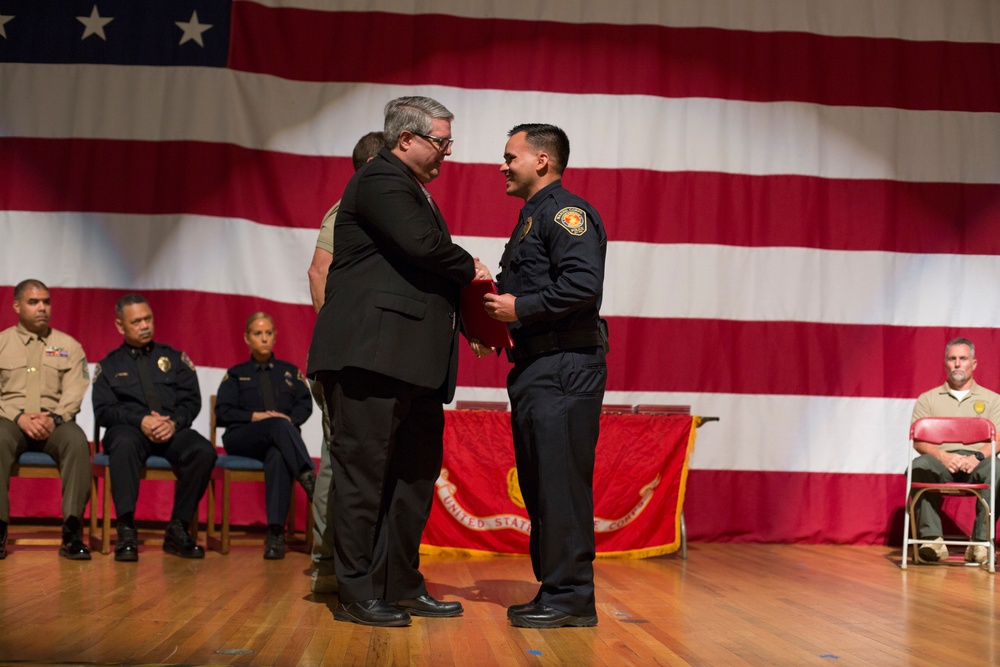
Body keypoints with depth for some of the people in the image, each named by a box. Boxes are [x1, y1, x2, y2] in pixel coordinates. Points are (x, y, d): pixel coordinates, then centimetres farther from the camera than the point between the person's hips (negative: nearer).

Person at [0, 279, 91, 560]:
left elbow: (74, 391, 3)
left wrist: (55, 418, -16)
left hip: (55, 421, 0)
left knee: (77, 440, -34)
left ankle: (72, 531, -32)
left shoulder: (69, 346, 16)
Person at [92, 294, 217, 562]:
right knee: (124, 445, -39)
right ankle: (126, 530, -37)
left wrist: (173, 422, -12)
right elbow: (103, 411, 5)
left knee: (204, 451, -31)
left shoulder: (174, 358, 21)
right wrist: (140, 421, -13)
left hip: (173, 429, 2)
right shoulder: (108, 366, 18)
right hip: (129, 428, -1)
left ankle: (178, 528, -22)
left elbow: (192, 400, 10)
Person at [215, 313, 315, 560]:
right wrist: (255, 416, -7)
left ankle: (275, 533, -49)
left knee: (278, 457, -39)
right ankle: (309, 480, -56)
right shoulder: (236, 374, 23)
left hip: (281, 439, 0)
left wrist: (291, 418, -11)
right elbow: (222, 412, 9)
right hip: (242, 438, 0)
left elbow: (305, 405, 12)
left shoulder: (290, 371, 26)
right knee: (278, 425, -37)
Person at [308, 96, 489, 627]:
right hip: (373, 352, -11)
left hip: (414, 360, 11)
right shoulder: (381, 181, -7)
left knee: (416, 472, 12)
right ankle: (357, 593, 3)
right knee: (364, 468, -4)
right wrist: (469, 270, -3)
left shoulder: (411, 188, 25)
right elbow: (422, 245, -21)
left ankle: (402, 586, 20)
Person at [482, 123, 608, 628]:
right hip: (534, 368, 10)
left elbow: (584, 283, -21)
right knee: (539, 485, 12)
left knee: (561, 482, -9)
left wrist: (519, 308, -16)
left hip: (564, 368, -10)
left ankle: (571, 598, -3)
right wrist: (496, 312, 7)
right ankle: (553, 589, 19)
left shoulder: (565, 211, -7)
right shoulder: (532, 218, 23)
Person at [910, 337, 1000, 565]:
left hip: (976, 462, 0)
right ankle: (932, 538, -35)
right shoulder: (928, 399, 18)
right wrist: (943, 456, -14)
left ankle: (981, 541, -32)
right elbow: (918, 441, 6)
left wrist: (978, 457, -17)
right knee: (919, 467, -34)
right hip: (941, 460, 0)